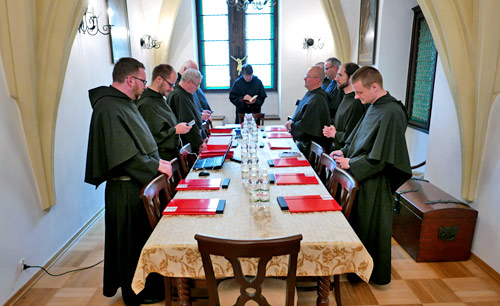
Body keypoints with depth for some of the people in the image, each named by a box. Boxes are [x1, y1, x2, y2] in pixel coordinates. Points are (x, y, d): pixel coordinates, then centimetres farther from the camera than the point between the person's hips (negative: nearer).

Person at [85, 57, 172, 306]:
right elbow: (124, 156, -24)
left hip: (140, 185, 10)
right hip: (127, 190, -10)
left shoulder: (123, 103, 13)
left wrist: (156, 160, 9)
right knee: (134, 243, 5)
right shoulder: (109, 107, -19)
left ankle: (150, 286, 35)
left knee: (145, 239, 19)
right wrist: (156, 166, -15)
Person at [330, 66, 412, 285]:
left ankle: (375, 274, 28)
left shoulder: (392, 113, -22)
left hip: (374, 185, -9)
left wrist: (350, 164, -17)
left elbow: (380, 157, -23)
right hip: (359, 178, 9)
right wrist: (344, 151, 5)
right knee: (356, 223, 19)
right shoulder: (374, 107, 7)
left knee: (370, 228, 7)